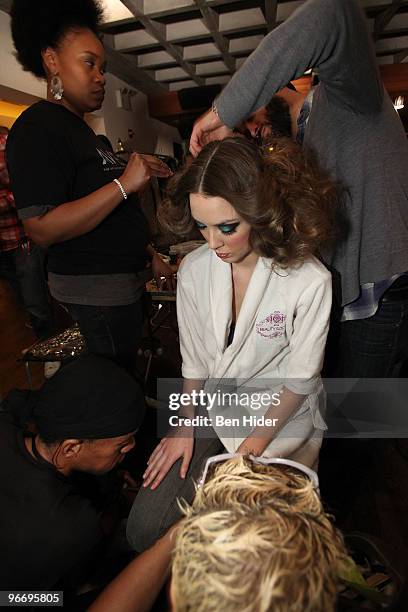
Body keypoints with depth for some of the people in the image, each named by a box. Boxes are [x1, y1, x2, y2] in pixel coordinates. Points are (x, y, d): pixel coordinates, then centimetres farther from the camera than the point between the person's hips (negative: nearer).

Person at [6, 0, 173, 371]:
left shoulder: (80, 130, 19)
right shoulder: (38, 127, -11)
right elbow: (42, 229, -22)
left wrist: (150, 255, 19)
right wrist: (124, 184, -22)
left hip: (121, 279, 9)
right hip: (96, 288, -9)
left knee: (125, 374, 16)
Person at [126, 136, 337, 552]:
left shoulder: (310, 281, -22)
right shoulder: (194, 270, -9)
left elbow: (300, 378, -12)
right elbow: (194, 361, 1)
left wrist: (255, 446, -9)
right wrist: (185, 427, -2)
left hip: (280, 414, -2)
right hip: (212, 406, 3)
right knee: (144, 528, -6)